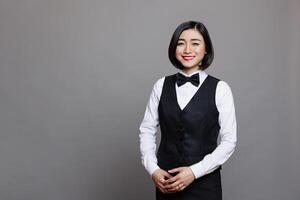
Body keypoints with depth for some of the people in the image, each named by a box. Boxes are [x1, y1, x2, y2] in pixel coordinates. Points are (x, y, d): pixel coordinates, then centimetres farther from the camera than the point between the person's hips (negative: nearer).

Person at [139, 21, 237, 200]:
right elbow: (147, 129, 3)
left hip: (204, 182, -2)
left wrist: (195, 171, -14)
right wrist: (153, 169, -9)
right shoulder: (161, 85, 2)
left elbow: (229, 140, -7)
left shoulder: (220, 89, -7)